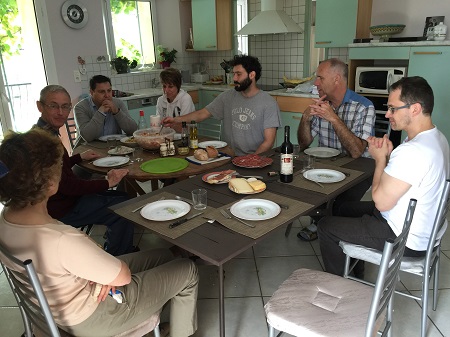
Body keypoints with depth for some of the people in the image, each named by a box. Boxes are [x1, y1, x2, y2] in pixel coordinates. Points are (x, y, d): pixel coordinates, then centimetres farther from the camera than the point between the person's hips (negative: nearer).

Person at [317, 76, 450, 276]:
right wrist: (389, 155, -6)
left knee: (326, 226, 0)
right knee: (350, 208, 25)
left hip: (404, 239, -10)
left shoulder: (413, 151, -32)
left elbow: (382, 202, -26)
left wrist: (380, 158, -14)